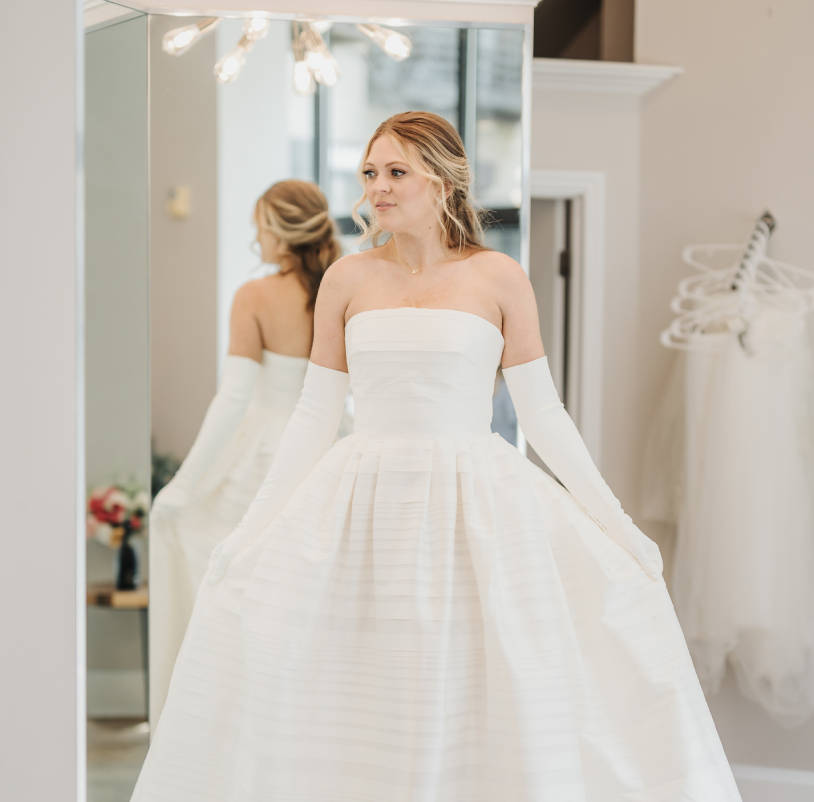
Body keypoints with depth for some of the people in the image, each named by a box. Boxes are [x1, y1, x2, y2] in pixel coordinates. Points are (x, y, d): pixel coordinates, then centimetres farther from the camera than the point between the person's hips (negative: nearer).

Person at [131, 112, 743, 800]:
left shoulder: (499, 279, 1)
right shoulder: (347, 281, 6)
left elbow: (543, 413, 5)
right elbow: (314, 416, 9)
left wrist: (615, 522, 3)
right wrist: (252, 530, 7)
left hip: (478, 501, -2)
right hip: (364, 506, 2)